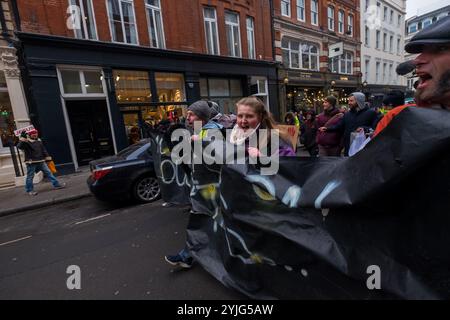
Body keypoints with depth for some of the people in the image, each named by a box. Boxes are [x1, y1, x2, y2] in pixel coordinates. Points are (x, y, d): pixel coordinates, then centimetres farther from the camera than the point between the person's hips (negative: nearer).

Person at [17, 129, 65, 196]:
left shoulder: (39, 141, 13)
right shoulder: (26, 142, -6)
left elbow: (43, 150, 19)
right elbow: (19, 146, -23)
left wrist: (47, 157, 14)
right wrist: (22, 138, -34)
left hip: (41, 161, 6)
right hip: (31, 163, -5)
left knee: (48, 172, 6)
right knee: (30, 176, 3)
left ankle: (56, 184, 11)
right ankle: (29, 190, 14)